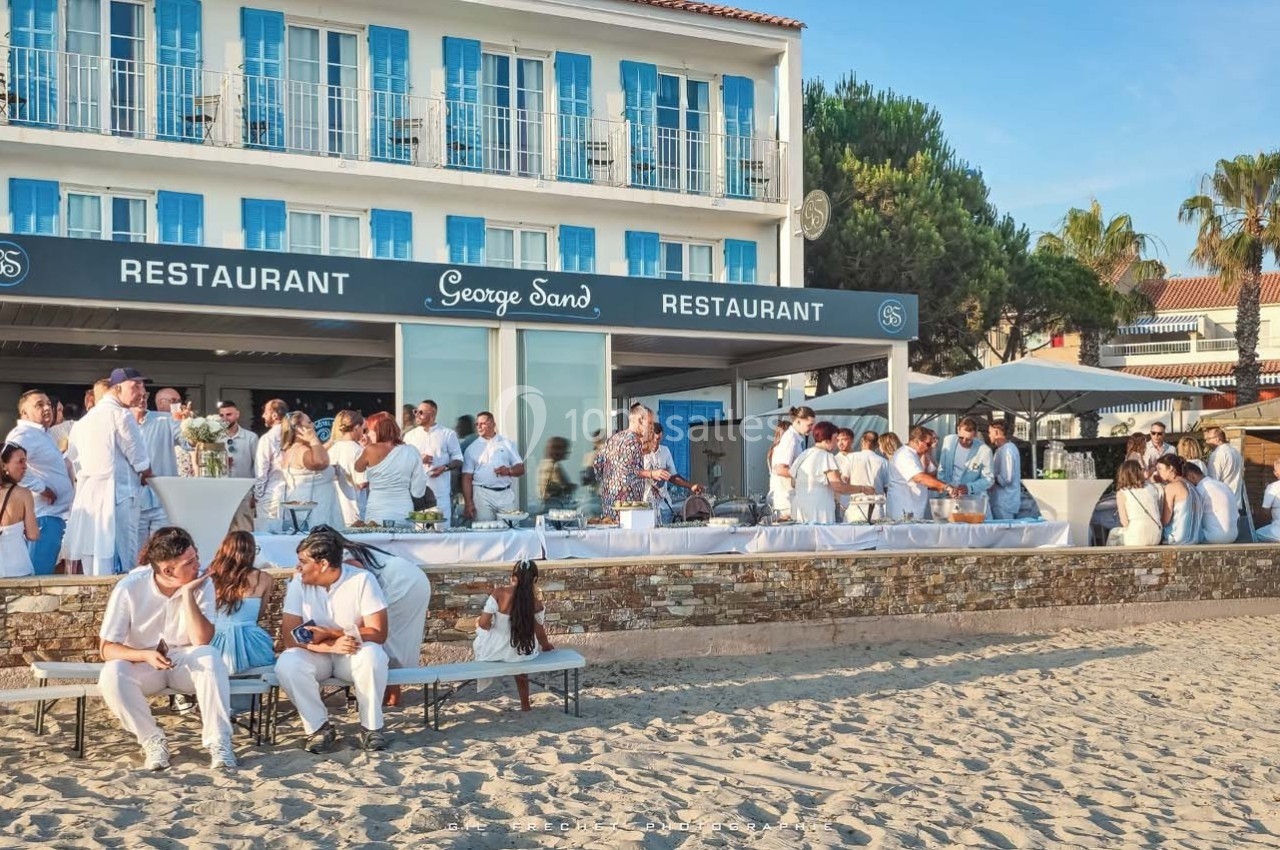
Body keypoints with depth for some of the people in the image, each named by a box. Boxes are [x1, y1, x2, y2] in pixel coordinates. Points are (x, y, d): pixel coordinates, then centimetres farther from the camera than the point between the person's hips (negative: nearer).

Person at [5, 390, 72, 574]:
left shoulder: (44, 434, 19)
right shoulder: (23, 435, -12)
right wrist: (39, 488, -23)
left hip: (54, 513, 10)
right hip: (43, 516, -10)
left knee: (45, 573, 13)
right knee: (38, 575, -11)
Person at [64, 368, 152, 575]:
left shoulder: (87, 418, 16)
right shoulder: (121, 415, -9)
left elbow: (77, 460, 19)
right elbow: (140, 462, -9)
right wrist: (146, 474, 13)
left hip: (88, 497, 8)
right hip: (118, 496, -8)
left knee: (94, 569, 9)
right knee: (123, 565, -6)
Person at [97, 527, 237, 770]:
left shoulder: (201, 584, -14)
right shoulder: (129, 588, -17)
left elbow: (201, 641, -22)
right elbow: (107, 648, -15)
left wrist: (187, 594, -27)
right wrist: (145, 655, -33)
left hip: (185, 663, 0)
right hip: (142, 665, 0)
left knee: (210, 656, -33)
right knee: (112, 674, -33)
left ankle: (218, 742, -28)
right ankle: (152, 740, -15)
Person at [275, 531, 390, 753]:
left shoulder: (362, 580, -16)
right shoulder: (298, 583, -9)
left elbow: (378, 633, -18)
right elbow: (289, 636, -14)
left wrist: (330, 633, -25)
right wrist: (330, 646, -30)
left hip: (354, 654, -2)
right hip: (316, 655, 2)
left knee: (372, 656, -35)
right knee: (287, 664, -29)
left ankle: (371, 726, -14)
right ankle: (319, 727, -11)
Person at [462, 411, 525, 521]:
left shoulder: (507, 444, 11)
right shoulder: (472, 448, 8)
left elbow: (520, 469, 10)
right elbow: (467, 478, 4)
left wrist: (509, 471, -13)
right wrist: (468, 503, -5)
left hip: (506, 494, 1)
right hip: (482, 495, -1)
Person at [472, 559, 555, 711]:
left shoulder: (498, 593, -19)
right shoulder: (536, 603, -14)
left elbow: (484, 623, -18)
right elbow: (540, 633, -2)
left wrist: (478, 622, 7)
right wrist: (546, 646, 21)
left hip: (494, 651, -1)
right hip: (522, 652, 1)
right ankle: (525, 704, 50)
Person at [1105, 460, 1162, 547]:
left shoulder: (1122, 493, -5)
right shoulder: (1153, 488, 5)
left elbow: (1124, 522, -6)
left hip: (1136, 540, -4)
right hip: (1156, 539, 4)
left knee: (1113, 533, 27)